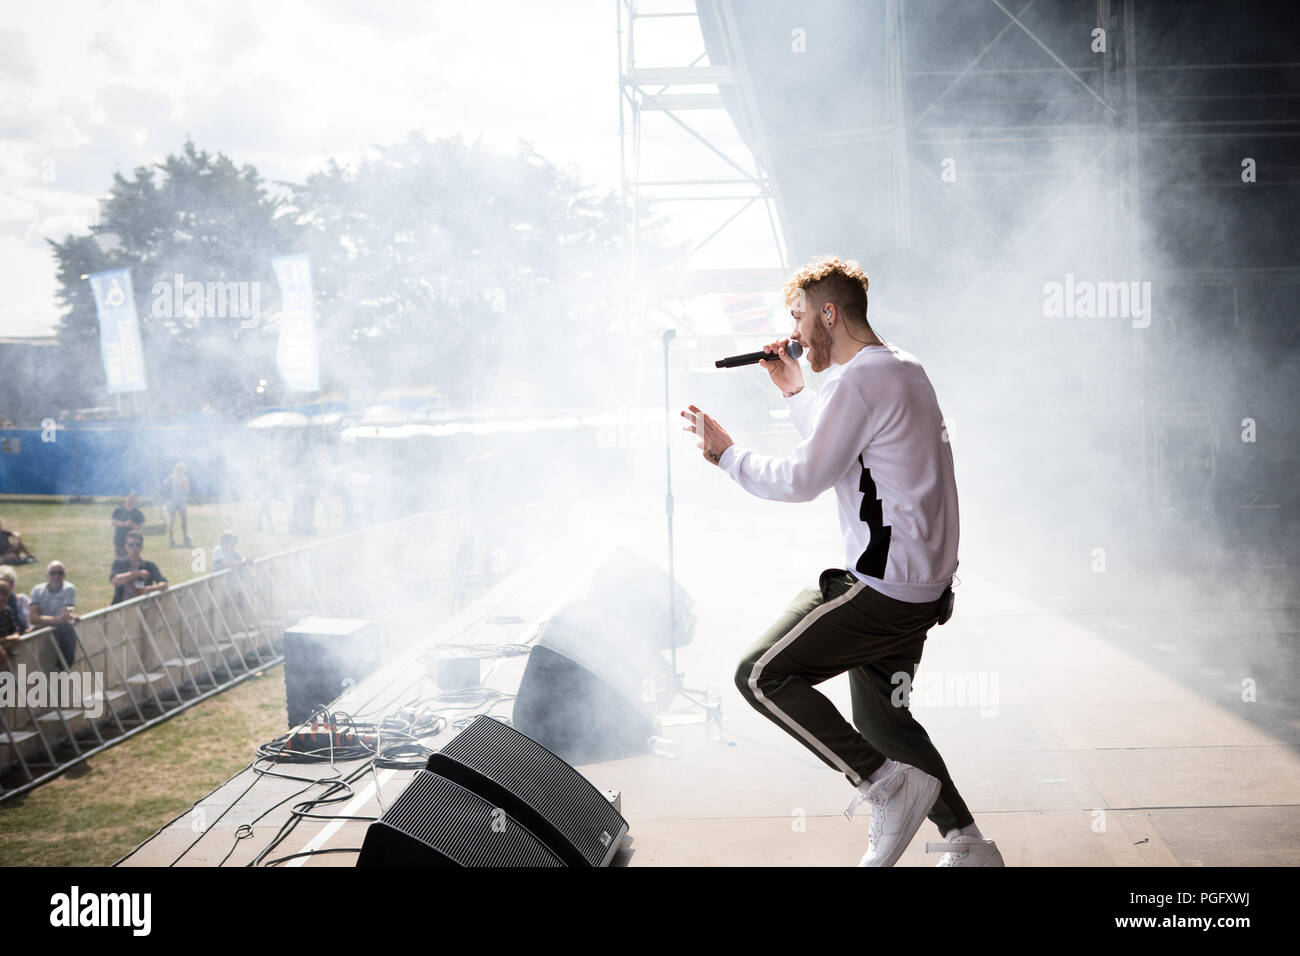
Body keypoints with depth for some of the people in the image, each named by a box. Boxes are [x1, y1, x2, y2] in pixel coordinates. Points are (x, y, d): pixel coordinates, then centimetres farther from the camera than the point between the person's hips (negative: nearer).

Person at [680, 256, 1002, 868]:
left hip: (884, 585, -10)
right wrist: (793, 390, 27)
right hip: (922, 585, 10)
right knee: (878, 718, 18)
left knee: (761, 675, -6)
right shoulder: (903, 368, 16)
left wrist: (725, 452, -3)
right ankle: (968, 846, 20)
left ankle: (887, 783, -6)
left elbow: (802, 480, -16)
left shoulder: (861, 381, -16)